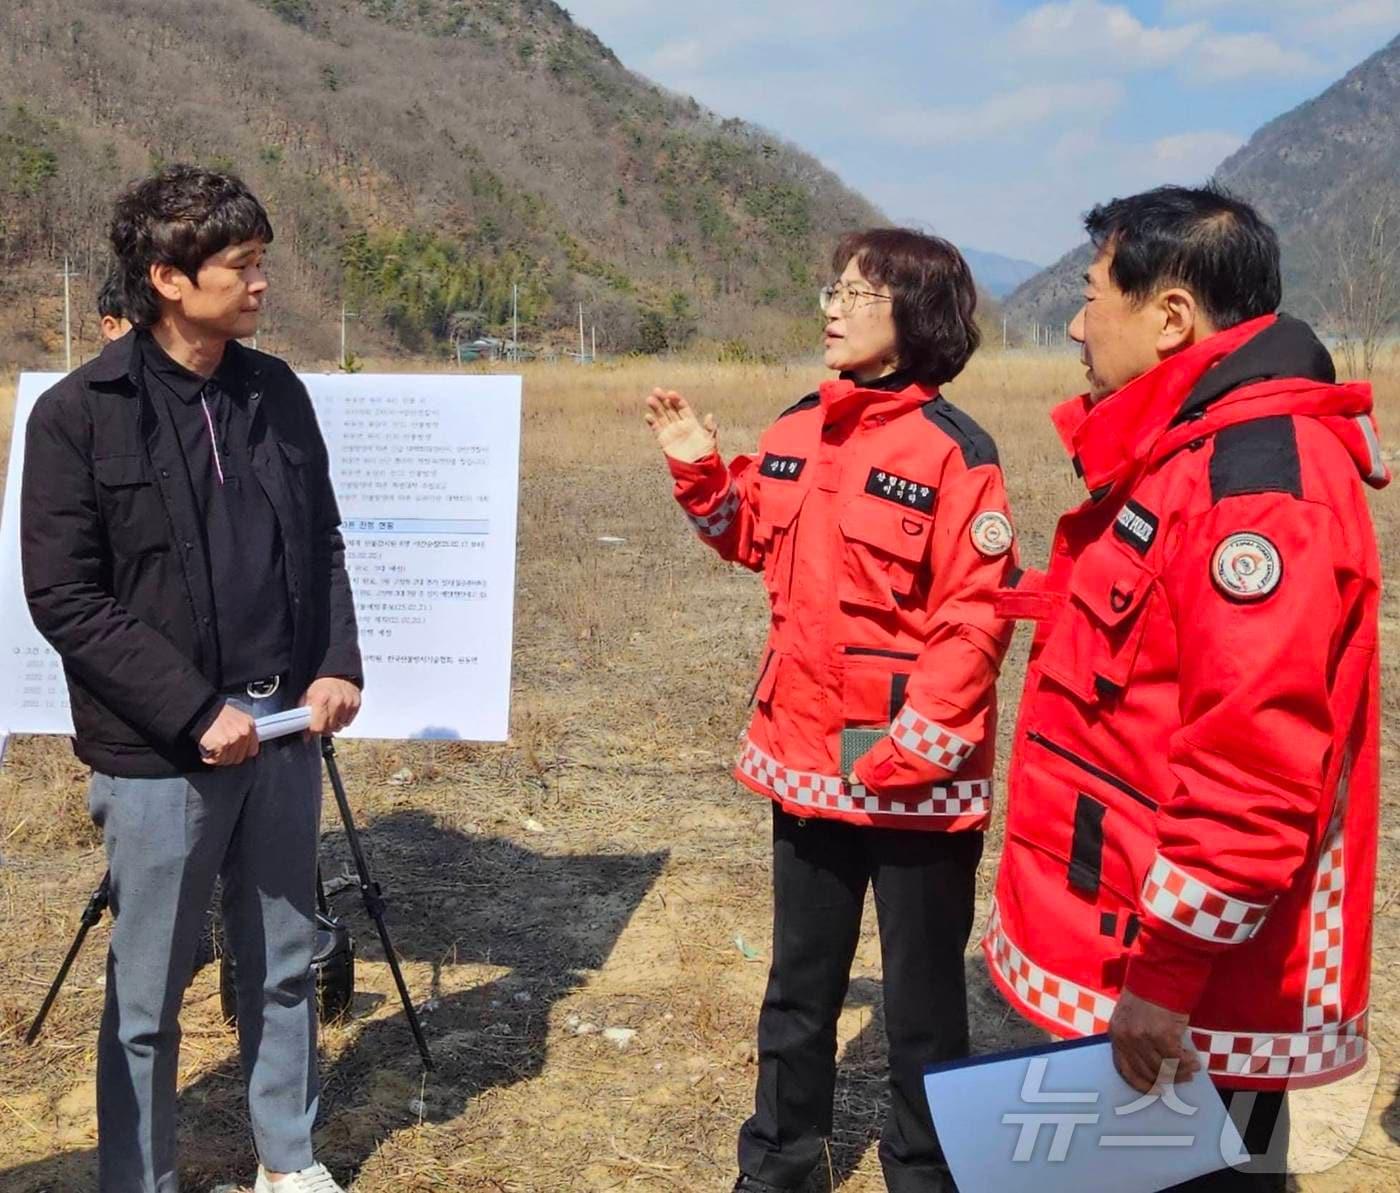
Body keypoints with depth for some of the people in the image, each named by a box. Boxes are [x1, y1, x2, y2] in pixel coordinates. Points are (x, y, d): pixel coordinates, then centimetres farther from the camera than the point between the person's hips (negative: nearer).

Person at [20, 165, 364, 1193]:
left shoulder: (278, 393, 6)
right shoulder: (78, 414, -8)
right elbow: (63, 597, -11)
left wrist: (338, 666, -1)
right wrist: (194, 712, -16)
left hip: (284, 730, 5)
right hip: (159, 755, -4)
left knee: (285, 965, 16)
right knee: (149, 993, 7)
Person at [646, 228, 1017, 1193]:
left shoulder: (954, 452, -14)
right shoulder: (796, 432, 5)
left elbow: (974, 619, -17)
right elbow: (755, 539, 20)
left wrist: (912, 749, -21)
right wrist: (702, 472, 5)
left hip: (916, 774, -6)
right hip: (808, 754, 7)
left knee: (923, 994, 12)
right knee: (800, 980, 22)